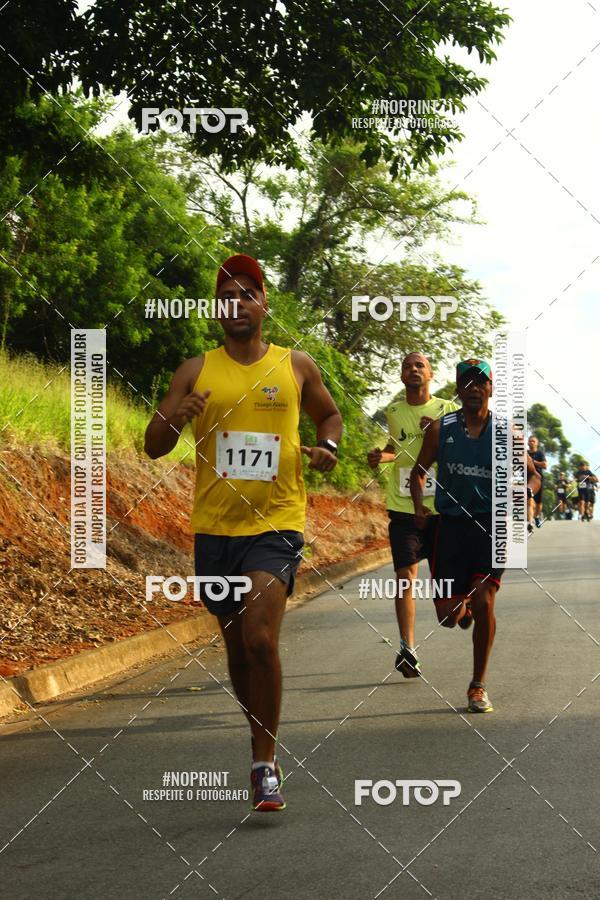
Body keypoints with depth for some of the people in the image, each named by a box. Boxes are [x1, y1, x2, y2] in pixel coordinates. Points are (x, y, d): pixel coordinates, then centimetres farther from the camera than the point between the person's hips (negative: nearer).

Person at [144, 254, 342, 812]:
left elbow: (329, 415, 22)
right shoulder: (196, 372, 4)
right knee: (236, 646, 14)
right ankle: (263, 740, 36)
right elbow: (153, 447, 2)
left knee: (260, 639, -19)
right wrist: (174, 418, -20)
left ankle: (265, 764, -9)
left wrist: (326, 446, 0)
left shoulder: (296, 367, 4)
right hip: (215, 528, 3)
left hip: (276, 524, -2)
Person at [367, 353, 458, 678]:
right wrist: (380, 457, 6)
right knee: (405, 575, -6)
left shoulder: (448, 410, -1)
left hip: (440, 505, -1)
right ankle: (407, 648, -8)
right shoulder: (393, 412, 9)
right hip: (403, 505, 2)